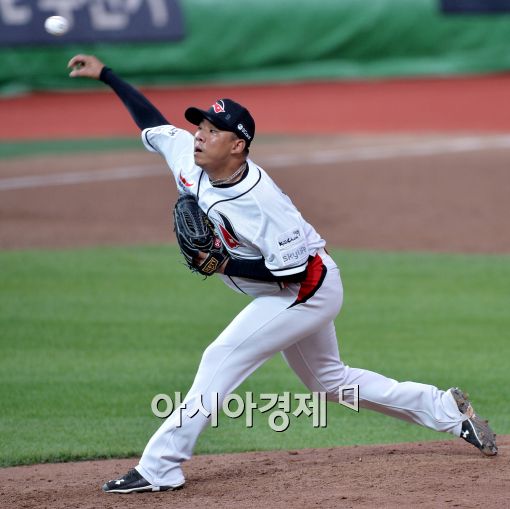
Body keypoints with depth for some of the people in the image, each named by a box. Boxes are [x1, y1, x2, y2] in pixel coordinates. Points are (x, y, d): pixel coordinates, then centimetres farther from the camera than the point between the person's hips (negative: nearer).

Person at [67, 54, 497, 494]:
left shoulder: (258, 200, -33)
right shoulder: (188, 156, -11)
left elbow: (293, 267, -29)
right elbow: (153, 121, 4)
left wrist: (227, 265, -30)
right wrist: (106, 75, 2)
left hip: (308, 290, -10)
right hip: (289, 295, 10)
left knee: (223, 359, -16)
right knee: (329, 380, 20)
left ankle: (159, 469, -15)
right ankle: (447, 410, 29)